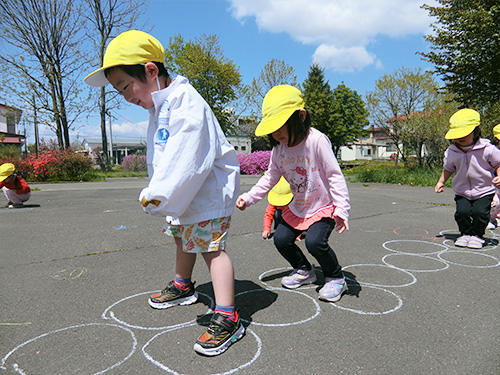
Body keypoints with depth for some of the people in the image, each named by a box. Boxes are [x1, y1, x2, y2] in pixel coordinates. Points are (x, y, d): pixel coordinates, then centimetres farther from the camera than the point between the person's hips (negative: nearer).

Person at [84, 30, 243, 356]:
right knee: (183, 239, 24)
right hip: (181, 195, 11)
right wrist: (159, 195, 12)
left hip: (208, 192, -11)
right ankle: (183, 286, 47)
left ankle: (227, 319, -6)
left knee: (211, 247, -12)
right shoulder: (160, 108, 11)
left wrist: (161, 196, -29)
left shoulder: (186, 103, -23)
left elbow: (187, 160, -32)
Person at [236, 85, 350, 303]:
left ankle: (336, 279, 5)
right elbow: (271, 177, 5)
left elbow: (334, 175, -22)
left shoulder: (316, 140, -24)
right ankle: (304, 271, 29)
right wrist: (249, 197, -5)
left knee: (315, 241, -24)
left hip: (324, 206, -7)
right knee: (281, 239, 2)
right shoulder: (279, 148, -5)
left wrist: (342, 209, -26)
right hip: (298, 207, 7)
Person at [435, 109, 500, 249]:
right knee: (462, 211, -13)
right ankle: (465, 233, 14)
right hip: (462, 191, 2)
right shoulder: (451, 152, -3)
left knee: (480, 212, -16)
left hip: (484, 191, -2)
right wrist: (441, 182, 6)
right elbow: (448, 169, 13)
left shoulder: (487, 149, -11)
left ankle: (477, 235, 11)